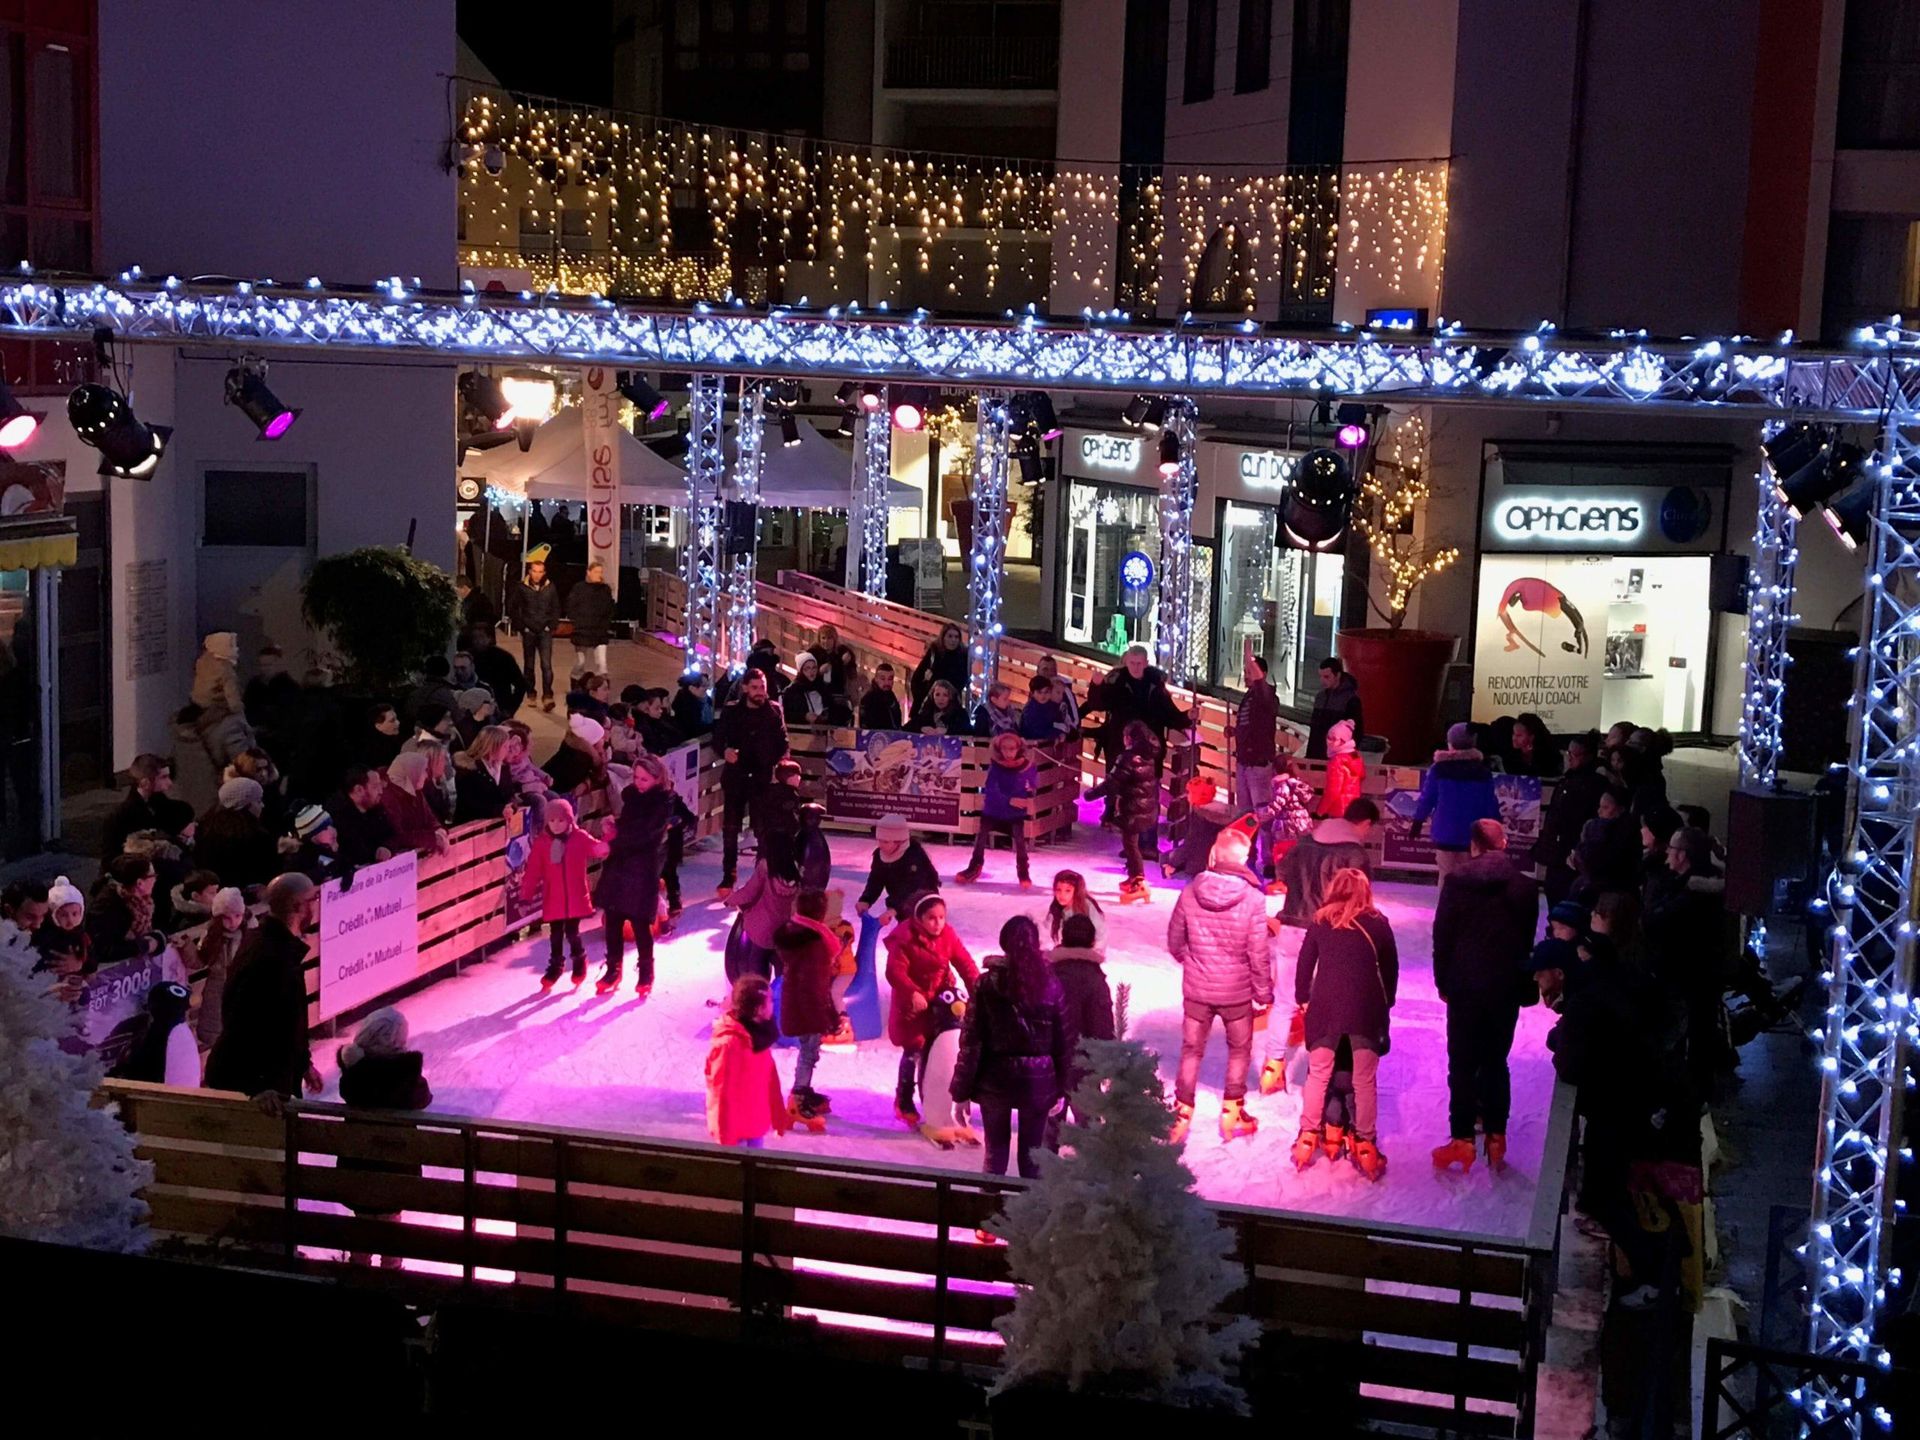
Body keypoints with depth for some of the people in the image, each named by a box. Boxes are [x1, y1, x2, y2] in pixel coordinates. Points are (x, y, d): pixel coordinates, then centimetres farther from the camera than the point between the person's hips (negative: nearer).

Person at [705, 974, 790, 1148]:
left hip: (756, 1123, 8)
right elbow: (723, 1093, -20)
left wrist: (779, 1117, 13)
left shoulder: (758, 1034, 3)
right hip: (736, 1127, -8)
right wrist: (726, 1136, -16)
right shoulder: (728, 1043, -24)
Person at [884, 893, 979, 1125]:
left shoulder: (947, 935, -3)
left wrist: (976, 988, -20)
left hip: (940, 1001, 5)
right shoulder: (904, 938, -20)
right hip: (912, 1004, -5)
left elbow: (964, 962, -6)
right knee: (913, 1052, -2)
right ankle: (904, 1100, 16)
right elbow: (895, 971, -25)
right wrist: (912, 993, -38)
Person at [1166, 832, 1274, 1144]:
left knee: (1191, 1050, 17)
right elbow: (1258, 955, -14)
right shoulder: (1253, 899, -19)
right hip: (1237, 990, -1)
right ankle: (1232, 1114, 24)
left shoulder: (1190, 894, -12)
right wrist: (1264, 993, 0)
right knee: (1239, 1049, 20)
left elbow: (1174, 941, 1)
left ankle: (1181, 1115, 18)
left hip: (1196, 989, 2)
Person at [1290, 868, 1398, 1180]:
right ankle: (1365, 1145, 9)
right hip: (1366, 1008, -1)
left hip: (1325, 1005, 1)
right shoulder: (1378, 924, 4)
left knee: (1318, 1075, 13)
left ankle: (1307, 1139, 15)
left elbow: (1304, 964, 9)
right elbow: (1391, 969, 8)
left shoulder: (1320, 923, 6)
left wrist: (1302, 998, 22)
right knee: (1364, 1080, 6)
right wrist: (1386, 1004, 21)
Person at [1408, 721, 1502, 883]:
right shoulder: (1483, 772, 1)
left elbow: (1426, 799, 0)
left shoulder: (1438, 769, -3)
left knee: (1446, 876, 8)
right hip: (1472, 837, 1)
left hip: (1445, 834, -1)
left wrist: (1416, 824, 11)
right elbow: (1491, 805, 2)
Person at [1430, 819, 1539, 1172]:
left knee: (1462, 1065, 4)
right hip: (1507, 987, 2)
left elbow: (1442, 936, -5)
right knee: (1496, 1063, 13)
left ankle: (1463, 1140, 2)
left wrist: (1443, 982, 4)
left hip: (1464, 985, -2)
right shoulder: (1525, 886, -1)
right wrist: (1523, 986, 11)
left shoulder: (1457, 880, -7)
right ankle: (1495, 1137, 13)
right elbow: (1527, 941, 3)